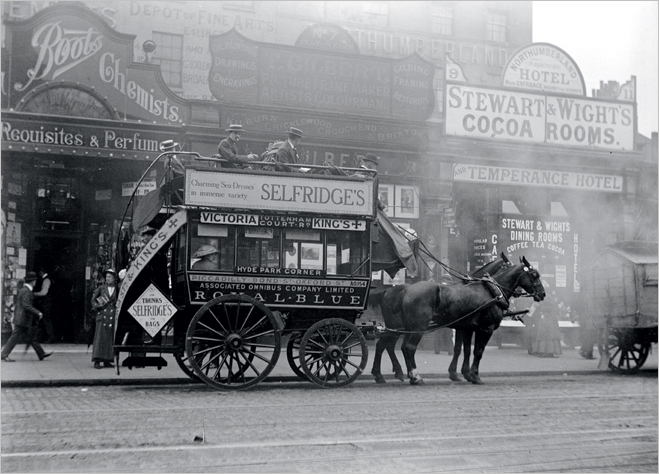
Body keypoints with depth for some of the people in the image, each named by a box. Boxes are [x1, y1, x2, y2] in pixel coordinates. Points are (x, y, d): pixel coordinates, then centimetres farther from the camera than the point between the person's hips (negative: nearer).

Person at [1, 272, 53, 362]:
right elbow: (26, 305, -24)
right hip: (22, 320, -10)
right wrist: (38, 312, -19)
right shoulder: (26, 291, -17)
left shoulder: (22, 290, 14)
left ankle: (41, 354, 17)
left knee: (32, 337, 12)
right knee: (15, 338, -4)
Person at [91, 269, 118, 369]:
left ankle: (107, 360, 10)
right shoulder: (101, 288, 8)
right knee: (100, 337, -8)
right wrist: (96, 306, -4)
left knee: (110, 338, 3)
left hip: (113, 317, 1)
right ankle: (97, 361, -9)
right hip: (102, 316, -1)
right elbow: (93, 299, 13)